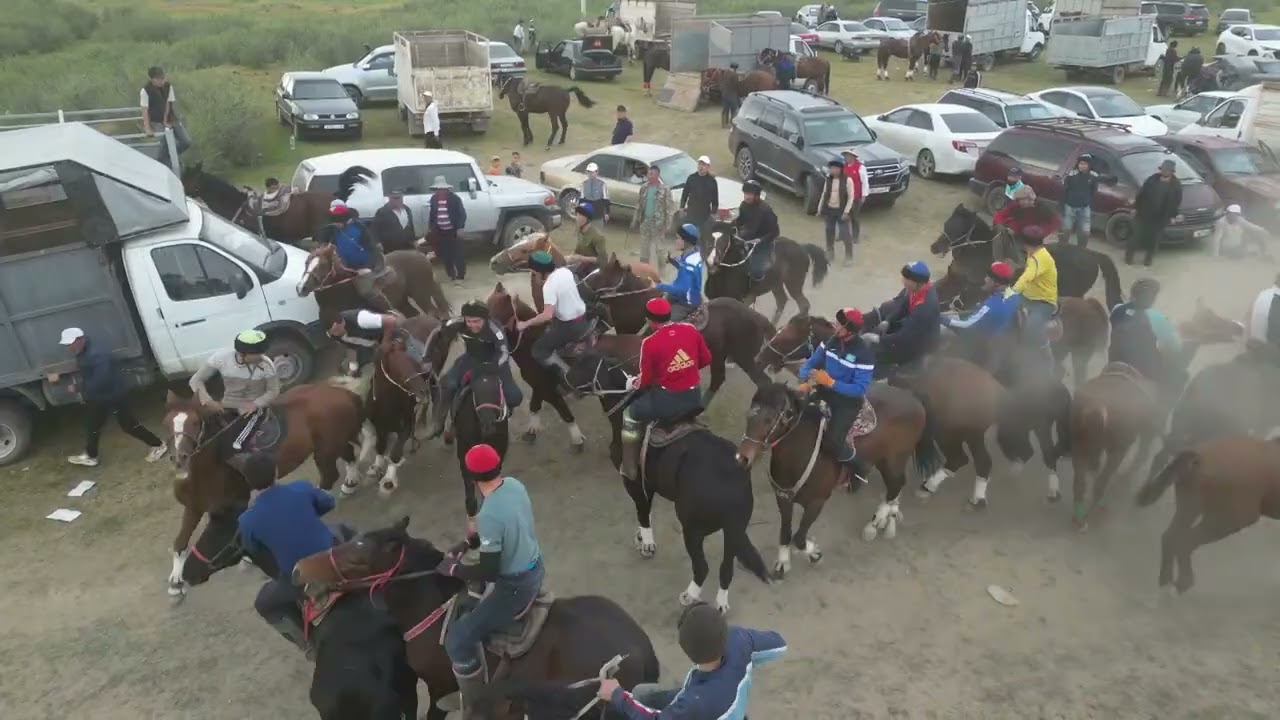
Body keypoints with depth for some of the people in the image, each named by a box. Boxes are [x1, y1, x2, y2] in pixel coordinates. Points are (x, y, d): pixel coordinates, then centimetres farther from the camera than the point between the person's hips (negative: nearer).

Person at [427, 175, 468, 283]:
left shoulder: (454, 198, -8)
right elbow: (431, 214, 15)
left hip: (453, 230, -4)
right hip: (440, 231, 4)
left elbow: (462, 213, -9)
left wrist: (460, 228, -16)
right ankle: (451, 274, 24)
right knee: (445, 254, 10)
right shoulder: (433, 199, 5)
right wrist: (430, 227, 11)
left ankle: (460, 275, 3)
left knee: (457, 253, -3)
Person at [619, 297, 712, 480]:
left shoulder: (649, 343, -15)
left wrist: (634, 383, 13)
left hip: (667, 401, -5)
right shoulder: (691, 329, -2)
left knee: (630, 415, 20)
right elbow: (706, 359, 7)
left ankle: (630, 469, 27)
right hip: (695, 398, 5)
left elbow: (646, 380, -9)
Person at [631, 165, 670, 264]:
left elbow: (668, 207, -11)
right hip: (645, 221, 5)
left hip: (658, 222, -5)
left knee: (657, 248, -1)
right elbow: (639, 204, 12)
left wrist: (667, 224, -15)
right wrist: (635, 220, 9)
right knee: (644, 247, 13)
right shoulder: (644, 187, 6)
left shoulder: (664, 189, -10)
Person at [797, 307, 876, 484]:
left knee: (831, 442, -17)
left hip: (848, 401, -6)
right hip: (825, 392, 6)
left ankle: (857, 468, 11)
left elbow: (859, 389, -23)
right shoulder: (831, 341, -4)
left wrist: (831, 382, -31)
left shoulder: (865, 353, -21)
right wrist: (806, 381, -19)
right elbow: (811, 363, 3)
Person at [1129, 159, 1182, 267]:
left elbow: (1177, 201, 0)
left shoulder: (1176, 185, -6)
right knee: (1137, 234, 5)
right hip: (1144, 213, 0)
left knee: (1153, 238, 11)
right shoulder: (1153, 179, -5)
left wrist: (1173, 216, -1)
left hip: (1160, 217, 0)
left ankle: (1148, 258, 27)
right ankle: (1129, 255, 20)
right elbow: (1141, 193, 0)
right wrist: (1136, 207, 1)